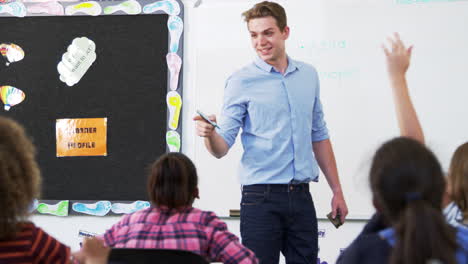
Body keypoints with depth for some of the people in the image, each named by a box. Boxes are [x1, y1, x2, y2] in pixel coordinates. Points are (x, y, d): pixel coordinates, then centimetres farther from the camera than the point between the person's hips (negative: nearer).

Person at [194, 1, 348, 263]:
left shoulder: (309, 75, 10)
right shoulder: (241, 81, -3)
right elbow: (222, 147, -7)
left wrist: (337, 191, 16)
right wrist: (209, 134, -30)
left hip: (301, 197, 4)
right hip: (261, 198, -4)